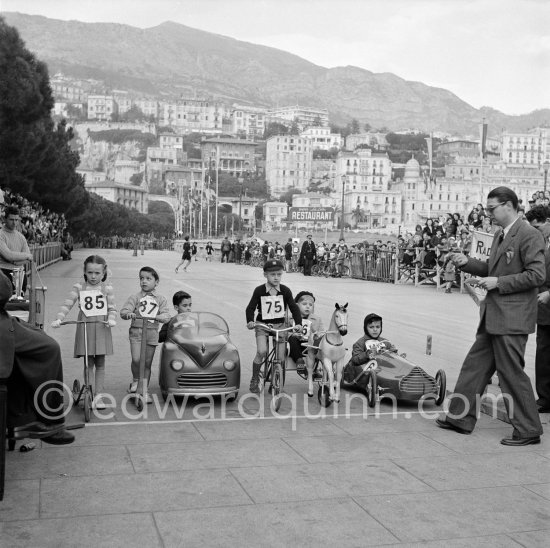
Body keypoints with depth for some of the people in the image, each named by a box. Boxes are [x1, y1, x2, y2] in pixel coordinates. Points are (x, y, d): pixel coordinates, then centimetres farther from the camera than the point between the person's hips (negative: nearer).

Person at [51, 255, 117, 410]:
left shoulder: (107, 288, 3)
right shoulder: (79, 287, 2)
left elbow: (112, 307, 1)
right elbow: (67, 304, -5)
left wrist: (111, 319, -18)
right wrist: (58, 319, -18)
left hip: (101, 327, 0)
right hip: (84, 326, 0)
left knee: (100, 364, 6)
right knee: (88, 364, 4)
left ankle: (99, 396, 12)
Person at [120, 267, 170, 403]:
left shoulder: (161, 299, 5)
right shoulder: (135, 297, 2)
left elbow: (167, 316, -5)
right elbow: (123, 311, -6)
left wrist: (157, 317, -25)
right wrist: (128, 314, -28)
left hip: (152, 333, 2)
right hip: (136, 331, -1)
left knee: (147, 363, 7)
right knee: (136, 359, -17)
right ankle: (135, 380, 10)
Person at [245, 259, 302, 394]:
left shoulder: (285, 291, -4)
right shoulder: (259, 290, -8)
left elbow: (294, 308, -2)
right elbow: (251, 307, -7)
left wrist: (298, 323, -15)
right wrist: (250, 321, -25)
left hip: (279, 325, 2)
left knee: (280, 357, -3)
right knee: (262, 352, -22)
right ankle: (254, 379, -1)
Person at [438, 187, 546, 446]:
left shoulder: (529, 235, -14)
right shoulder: (499, 236, 15)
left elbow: (536, 275, -19)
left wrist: (498, 282, -18)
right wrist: (467, 262, 7)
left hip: (512, 317, -9)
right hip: (493, 316, 9)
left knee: (511, 372, -2)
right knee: (475, 365, 14)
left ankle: (528, 431, 10)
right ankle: (461, 418, 25)